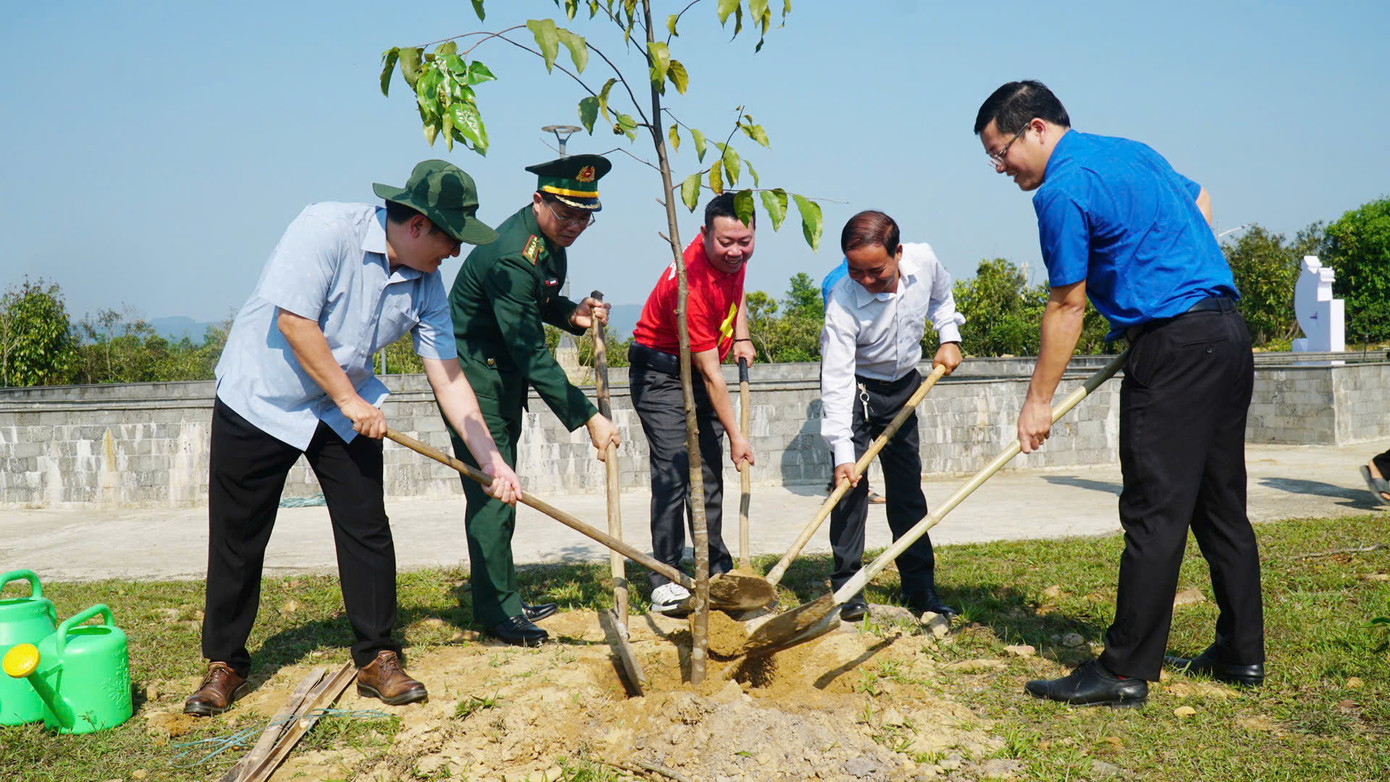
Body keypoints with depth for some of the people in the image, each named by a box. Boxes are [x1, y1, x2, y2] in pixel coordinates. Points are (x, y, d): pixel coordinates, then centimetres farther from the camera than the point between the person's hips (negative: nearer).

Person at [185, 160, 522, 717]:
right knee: (236, 540, 3)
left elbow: (448, 377, -5)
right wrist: (349, 400, -20)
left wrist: (490, 459, -10)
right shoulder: (327, 228, -23)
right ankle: (224, 664, 20)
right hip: (260, 399, -4)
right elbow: (294, 321, -26)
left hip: (346, 410, 5)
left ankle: (377, 659, 12)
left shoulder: (425, 285, -7)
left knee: (367, 530, -1)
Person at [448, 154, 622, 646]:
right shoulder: (511, 257, -29)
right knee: (492, 492, -7)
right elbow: (533, 357, -31)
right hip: (473, 375, -10)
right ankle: (497, 610, 5)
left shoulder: (551, 239, 1)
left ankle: (502, 599, 26)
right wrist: (588, 417, -31)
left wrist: (572, 314, -5)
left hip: (504, 375, 10)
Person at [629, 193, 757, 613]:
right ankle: (664, 581, -9)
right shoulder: (691, 284, -31)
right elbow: (710, 374, -27)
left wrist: (741, 337, 3)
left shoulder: (733, 257, -8)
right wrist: (736, 436, -22)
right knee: (674, 471, -14)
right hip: (660, 375, -8)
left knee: (710, 472, 9)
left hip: (702, 370, 8)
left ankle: (716, 569, 18)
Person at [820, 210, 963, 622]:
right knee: (850, 485, -11)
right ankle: (847, 587, 1)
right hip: (855, 387, -4)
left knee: (908, 486, 7)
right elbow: (837, 381, -31)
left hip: (903, 386, 4)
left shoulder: (924, 260, -19)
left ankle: (919, 585, 15)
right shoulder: (842, 302, -31)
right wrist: (842, 452, -35)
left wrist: (948, 338, -2)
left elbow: (941, 295, 9)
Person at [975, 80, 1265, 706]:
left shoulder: (1063, 190, -11)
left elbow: (1067, 307, -9)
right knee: (1220, 505, 14)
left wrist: (1038, 400, -2)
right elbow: (1199, 203, 31)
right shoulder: (1130, 150, 17)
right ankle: (1241, 654, 23)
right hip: (1228, 334, 10)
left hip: (1174, 346, -10)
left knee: (1154, 513, -7)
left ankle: (1125, 672, -1)